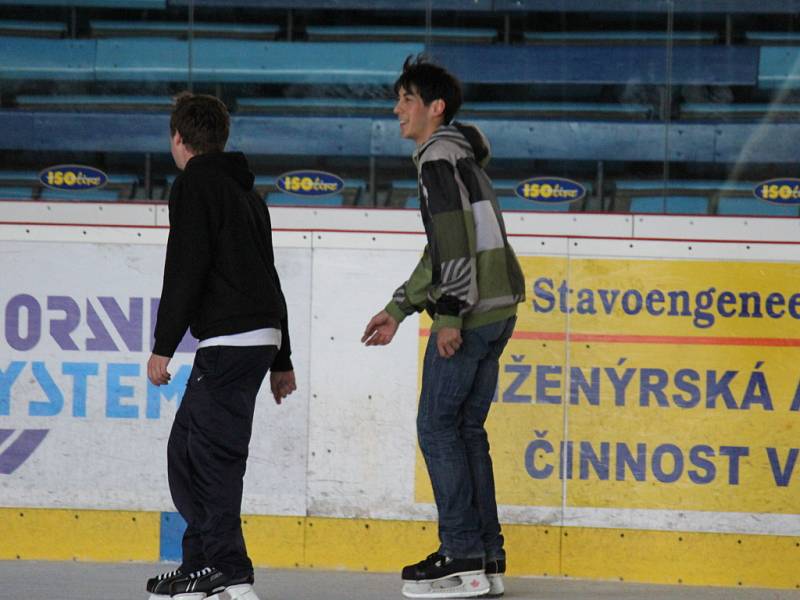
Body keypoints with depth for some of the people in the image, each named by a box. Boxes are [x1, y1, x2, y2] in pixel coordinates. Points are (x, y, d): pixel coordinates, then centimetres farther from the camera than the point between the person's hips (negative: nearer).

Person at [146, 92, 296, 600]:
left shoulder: (195, 185, -5)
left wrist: (164, 345, -12)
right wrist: (281, 359, 27)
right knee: (186, 448, 13)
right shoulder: (245, 192, 23)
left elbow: (186, 270, -14)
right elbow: (268, 275, 25)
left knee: (211, 454, -8)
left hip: (230, 339, -9)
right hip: (261, 336, 9)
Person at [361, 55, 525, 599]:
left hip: (469, 313, -10)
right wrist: (399, 309, 28)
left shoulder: (440, 154, -8)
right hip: (496, 309, 10)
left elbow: (455, 238, -19)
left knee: (437, 426, -6)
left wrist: (449, 314, -22)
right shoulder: (461, 156, 23)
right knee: (466, 428, 11)